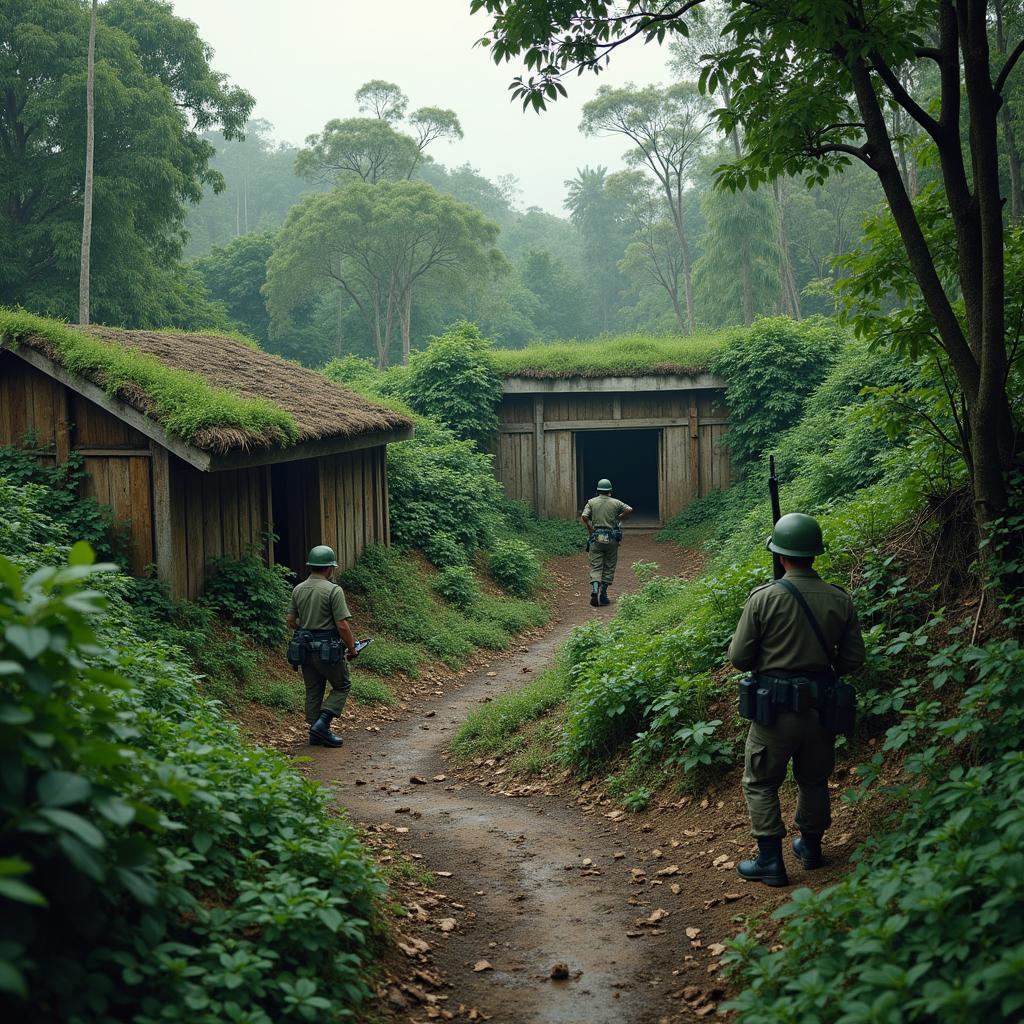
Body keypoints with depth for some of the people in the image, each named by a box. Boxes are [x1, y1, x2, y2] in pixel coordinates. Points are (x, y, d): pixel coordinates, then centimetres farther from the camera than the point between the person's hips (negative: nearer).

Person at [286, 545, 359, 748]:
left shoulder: (298, 590, 4)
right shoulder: (333, 590, -16)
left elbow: (291, 621, 10)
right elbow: (342, 625, -18)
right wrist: (352, 648, -5)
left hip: (306, 648, 6)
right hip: (328, 648, -6)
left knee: (313, 691, 15)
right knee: (342, 685, 11)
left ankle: (317, 734, 18)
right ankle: (322, 724, -2)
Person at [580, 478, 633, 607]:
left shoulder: (591, 502, 2)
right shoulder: (615, 502, 2)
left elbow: (584, 517, -11)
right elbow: (629, 509, -7)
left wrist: (590, 528, 3)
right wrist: (619, 518, 8)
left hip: (596, 538, 0)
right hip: (611, 539, 0)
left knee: (595, 567, 2)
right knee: (609, 567, 9)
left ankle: (595, 590, -21)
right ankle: (603, 595, 6)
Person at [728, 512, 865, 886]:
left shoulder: (763, 597, -14)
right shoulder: (839, 599, -3)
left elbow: (739, 657, -10)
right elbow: (854, 658, 3)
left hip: (776, 706, -4)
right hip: (821, 706, 4)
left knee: (760, 783, 10)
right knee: (814, 780, 22)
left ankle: (770, 861, 9)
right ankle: (810, 847, 36)